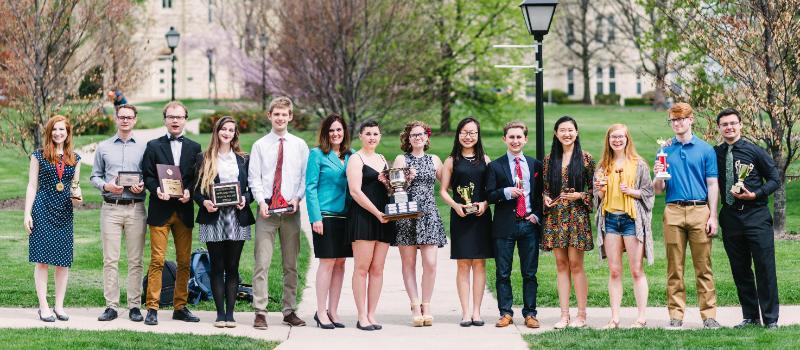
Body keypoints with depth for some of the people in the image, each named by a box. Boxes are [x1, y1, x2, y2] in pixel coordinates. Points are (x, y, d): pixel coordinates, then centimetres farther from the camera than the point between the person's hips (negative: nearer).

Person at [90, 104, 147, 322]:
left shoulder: (144, 147, 8)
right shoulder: (103, 147, 11)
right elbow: (94, 176, 12)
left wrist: (142, 186, -10)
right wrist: (105, 186, -7)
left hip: (136, 208, -1)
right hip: (111, 208, 1)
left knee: (135, 260, 0)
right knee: (110, 259, -2)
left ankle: (135, 306, 4)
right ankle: (111, 306, 1)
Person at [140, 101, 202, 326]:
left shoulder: (194, 148, 12)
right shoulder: (153, 146, 7)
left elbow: (198, 177, 9)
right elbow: (147, 175, 2)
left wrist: (189, 192, -10)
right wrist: (157, 190, -16)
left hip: (184, 211, 3)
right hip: (160, 210, -3)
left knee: (184, 262, 5)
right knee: (157, 260, -6)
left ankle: (180, 307, 14)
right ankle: (152, 308, -3)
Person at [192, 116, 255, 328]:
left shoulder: (243, 159, 12)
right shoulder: (204, 159, 8)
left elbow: (252, 187, 12)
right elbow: (195, 189, 6)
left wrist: (246, 199, -8)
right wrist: (204, 202, -12)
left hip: (237, 218, 1)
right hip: (213, 218, -1)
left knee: (232, 267, 1)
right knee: (217, 267, 1)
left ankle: (230, 313, 4)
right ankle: (220, 313, 5)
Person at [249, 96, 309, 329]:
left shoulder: (299, 145, 9)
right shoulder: (260, 145, 5)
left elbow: (306, 176, 6)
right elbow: (254, 177, 2)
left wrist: (297, 198, -8)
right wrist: (261, 201, -12)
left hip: (291, 210, 2)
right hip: (267, 209, -2)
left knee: (291, 264, 8)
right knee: (262, 262, -8)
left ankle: (289, 311, 15)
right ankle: (260, 312, -6)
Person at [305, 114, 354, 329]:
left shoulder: (351, 156, 12)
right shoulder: (317, 154, -1)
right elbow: (310, 188, -5)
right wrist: (315, 217, -13)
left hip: (345, 215, 5)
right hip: (325, 214, -5)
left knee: (340, 263, 6)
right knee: (327, 262, -5)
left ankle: (333, 311, 14)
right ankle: (321, 312, 2)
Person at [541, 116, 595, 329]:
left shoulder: (585, 158, 0)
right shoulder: (549, 159, 10)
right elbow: (544, 187, 16)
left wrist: (580, 196, -13)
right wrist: (545, 198, -4)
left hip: (576, 215, -3)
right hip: (555, 216, 4)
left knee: (575, 265, -4)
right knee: (561, 265, 5)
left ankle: (581, 315, 3)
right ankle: (564, 315, 7)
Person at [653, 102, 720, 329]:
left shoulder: (705, 149, 7)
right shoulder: (665, 151, 12)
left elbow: (712, 185, 5)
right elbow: (658, 190, 12)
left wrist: (713, 216, -4)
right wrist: (658, 176, -10)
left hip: (699, 210, -2)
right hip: (673, 211, 2)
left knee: (703, 267, -1)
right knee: (674, 268, 2)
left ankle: (709, 315, 1)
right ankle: (676, 315, 6)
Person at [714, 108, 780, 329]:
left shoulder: (754, 151, 0)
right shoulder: (715, 154, 6)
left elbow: (775, 180, 2)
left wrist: (754, 195, -11)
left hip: (756, 217, -3)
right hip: (730, 218, 3)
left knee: (765, 268, -3)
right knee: (740, 270, 7)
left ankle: (771, 319, 4)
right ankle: (750, 317, 17)